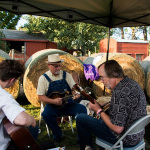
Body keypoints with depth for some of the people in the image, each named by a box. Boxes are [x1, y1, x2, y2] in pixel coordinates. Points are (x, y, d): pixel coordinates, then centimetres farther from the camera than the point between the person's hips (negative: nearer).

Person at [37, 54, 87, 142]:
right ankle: (58, 135, -5)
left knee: (82, 109, -22)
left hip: (68, 104, 2)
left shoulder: (66, 75, 6)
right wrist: (53, 101, -22)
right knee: (46, 114, -33)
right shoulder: (43, 78, -3)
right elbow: (41, 97, -6)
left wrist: (75, 94, -21)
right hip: (52, 105, -2)